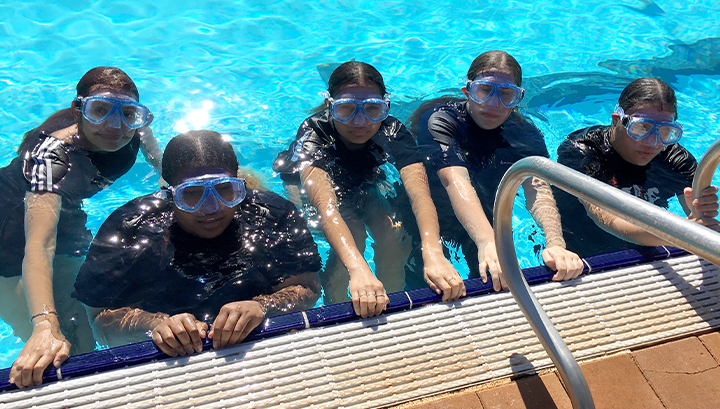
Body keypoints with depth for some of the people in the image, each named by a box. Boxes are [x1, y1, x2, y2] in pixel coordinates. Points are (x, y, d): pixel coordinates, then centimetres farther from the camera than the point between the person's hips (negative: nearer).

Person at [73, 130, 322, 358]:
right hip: (162, 361, 3)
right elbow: (100, 316, -12)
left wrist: (262, 307, -33)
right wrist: (155, 324, -32)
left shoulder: (274, 215, -8)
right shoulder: (127, 229, -10)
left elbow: (308, 287, -12)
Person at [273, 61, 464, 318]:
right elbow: (325, 204, -52)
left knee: (393, 234, -23)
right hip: (305, 189, -2)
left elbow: (419, 192, -43)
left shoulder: (392, 131, -29)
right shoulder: (312, 133, -37)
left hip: (365, 185, 3)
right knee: (353, 236, -29)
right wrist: (358, 268, -68)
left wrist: (433, 253, -62)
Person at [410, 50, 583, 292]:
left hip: (487, 217, 3)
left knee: (498, 285, 0)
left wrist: (555, 243, -55)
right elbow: (456, 181, -46)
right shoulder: (439, 120, -29)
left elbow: (537, 190, -34)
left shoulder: (525, 134, -17)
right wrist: (486, 242, -62)